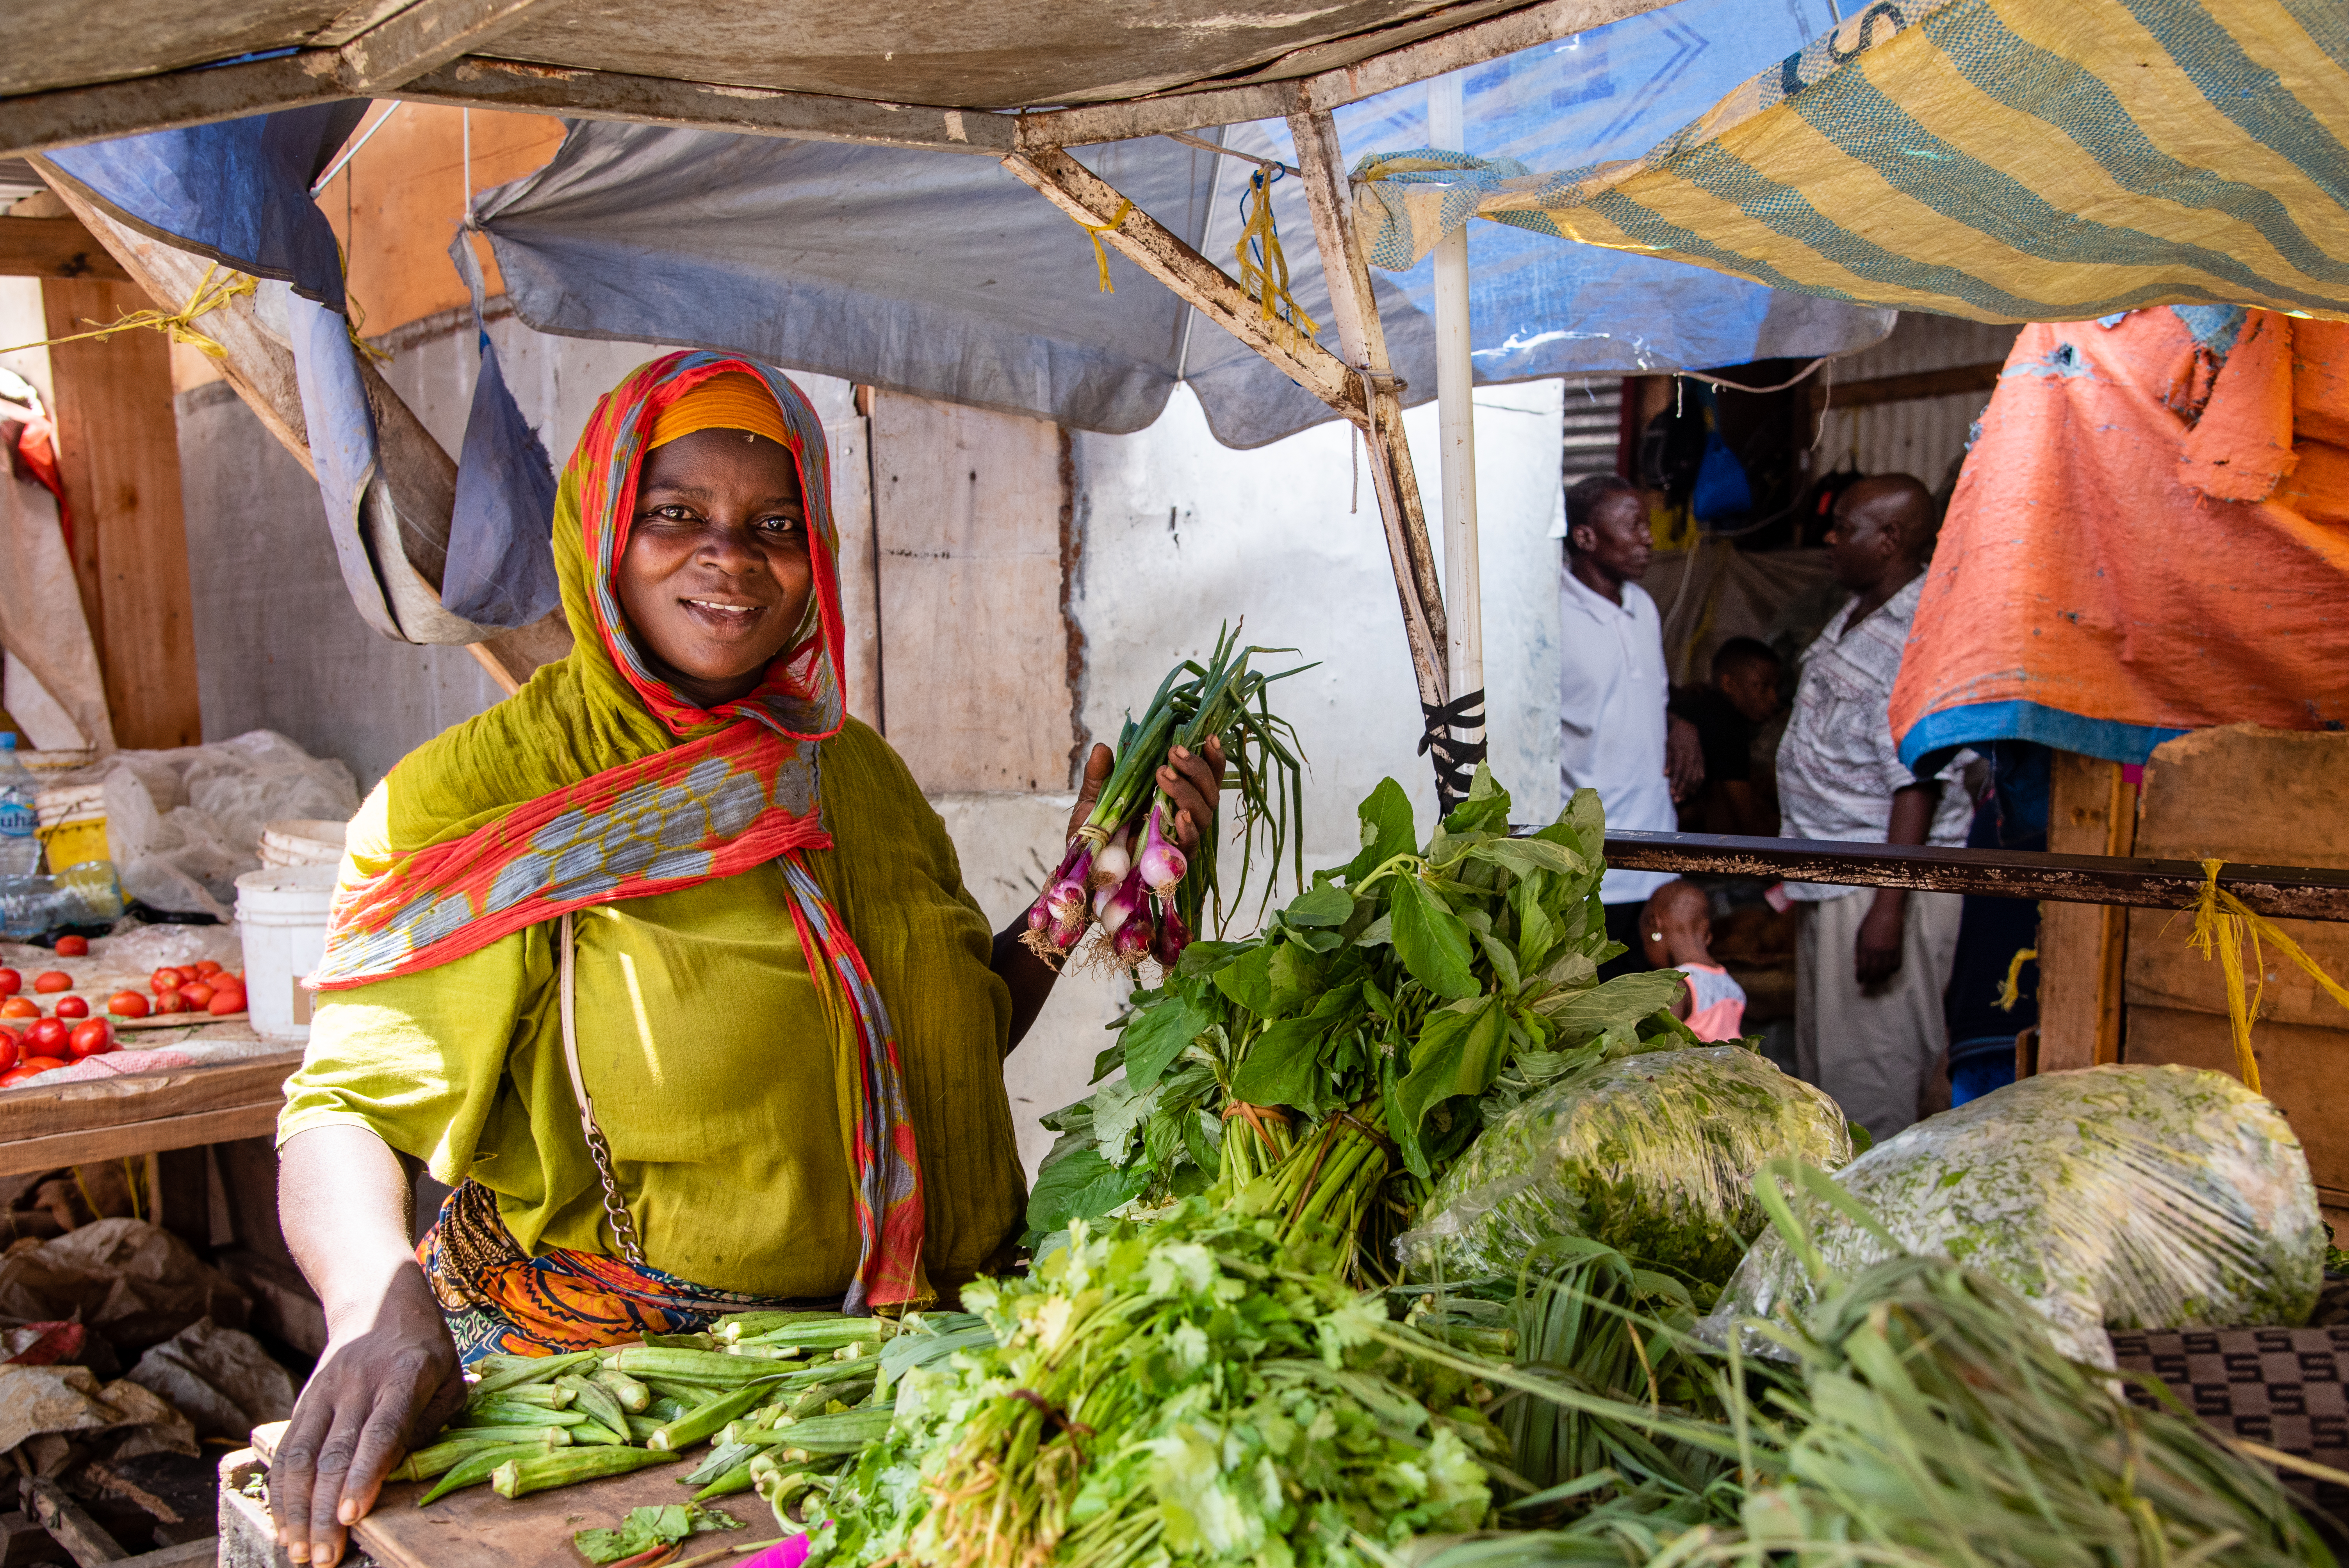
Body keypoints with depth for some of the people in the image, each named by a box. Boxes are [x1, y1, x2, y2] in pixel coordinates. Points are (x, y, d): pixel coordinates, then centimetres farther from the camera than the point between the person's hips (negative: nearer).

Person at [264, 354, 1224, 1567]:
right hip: (603, 1365, -5)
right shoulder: (481, 798, -5)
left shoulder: (858, 773, 12)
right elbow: (350, 1100, -11)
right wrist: (377, 1304, -32)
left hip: (893, 1339, 5)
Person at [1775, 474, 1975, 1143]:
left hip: (1883, 884, -10)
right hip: (1830, 880, 10)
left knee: (1869, 1070, -2)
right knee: (1821, 1056, 19)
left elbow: (1918, 789, -24)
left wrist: (1889, 910, -26)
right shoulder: (1857, 613, 10)